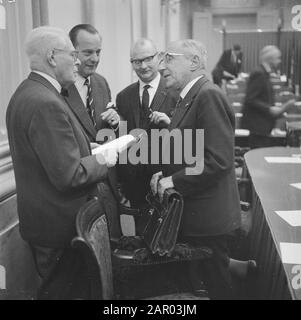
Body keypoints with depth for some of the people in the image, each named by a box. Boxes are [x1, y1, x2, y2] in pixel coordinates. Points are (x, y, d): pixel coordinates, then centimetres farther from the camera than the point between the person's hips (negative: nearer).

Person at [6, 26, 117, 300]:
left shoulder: (25, 93, 8)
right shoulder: (46, 103, -24)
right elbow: (69, 175, -26)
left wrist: (89, 151, 8)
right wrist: (103, 160, -10)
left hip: (38, 217, 10)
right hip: (61, 226, -10)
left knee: (52, 286, 23)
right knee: (67, 290, 7)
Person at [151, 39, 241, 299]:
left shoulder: (209, 95, -18)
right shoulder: (190, 96, 11)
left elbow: (219, 160, -25)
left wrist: (175, 181, -18)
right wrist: (166, 173, 2)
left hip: (207, 213, -9)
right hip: (191, 211, 9)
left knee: (216, 283, 7)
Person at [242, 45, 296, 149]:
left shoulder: (264, 74, 17)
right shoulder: (258, 74, -14)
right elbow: (250, 99, -21)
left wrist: (280, 108, 11)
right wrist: (269, 109, -21)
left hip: (264, 127, 10)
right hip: (257, 127, -10)